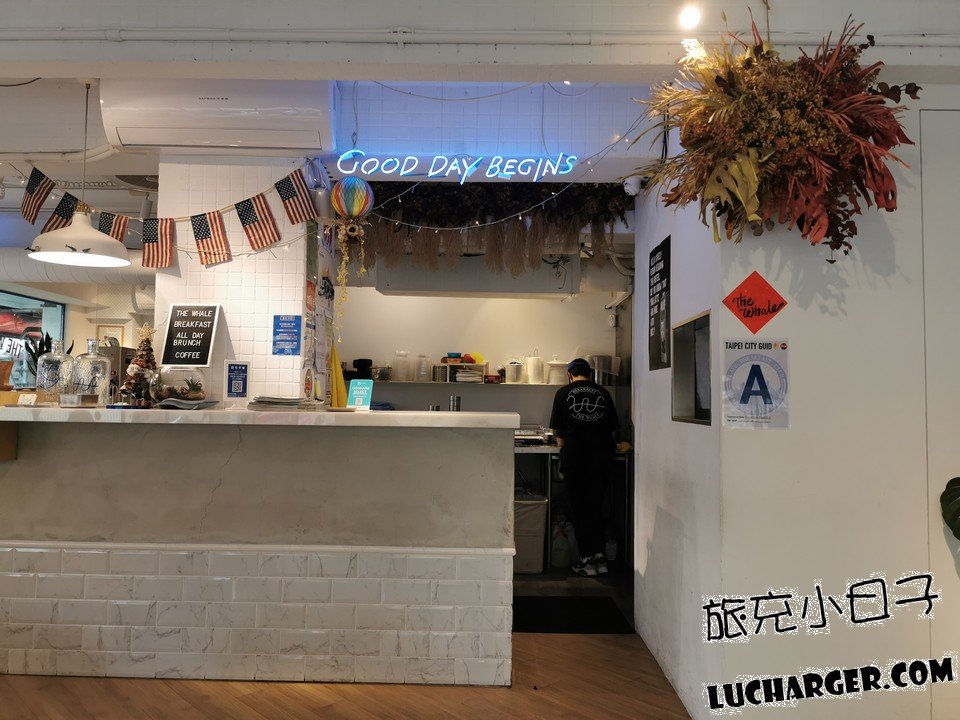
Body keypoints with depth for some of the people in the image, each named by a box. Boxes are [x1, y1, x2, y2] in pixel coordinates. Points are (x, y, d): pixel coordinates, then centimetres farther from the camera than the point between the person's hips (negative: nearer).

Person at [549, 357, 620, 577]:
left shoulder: (563, 393, 6)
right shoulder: (603, 392, 9)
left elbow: (558, 430, 9)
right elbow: (613, 429, 11)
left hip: (575, 454, -2)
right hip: (602, 455, 2)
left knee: (579, 506, 7)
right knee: (596, 505, 15)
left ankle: (587, 560, 9)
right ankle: (600, 556, 14)